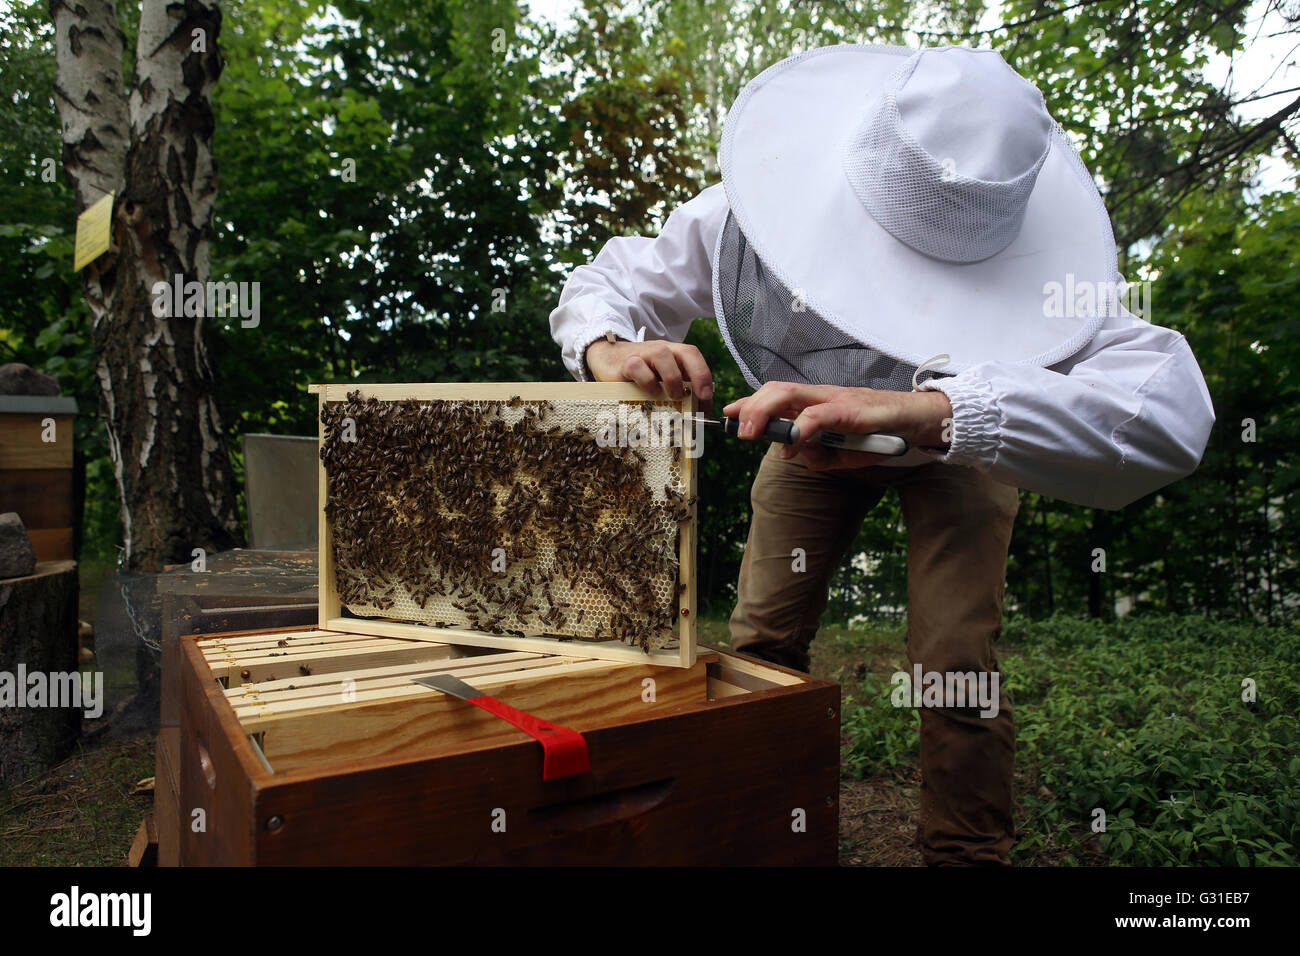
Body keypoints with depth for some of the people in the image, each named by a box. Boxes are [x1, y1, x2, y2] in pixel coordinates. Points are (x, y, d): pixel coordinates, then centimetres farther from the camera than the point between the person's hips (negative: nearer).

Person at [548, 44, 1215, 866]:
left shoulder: (1017, 273, -41)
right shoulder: (741, 221, -34)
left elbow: (1171, 409, -55)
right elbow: (605, 285, -21)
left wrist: (927, 409, -70)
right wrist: (609, 348, -47)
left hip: (960, 435, -2)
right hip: (814, 435, 3)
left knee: (957, 666, -15)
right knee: (761, 645, 0)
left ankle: (968, 854, 11)